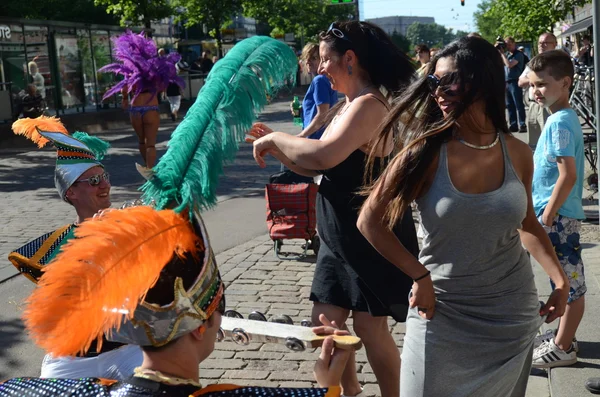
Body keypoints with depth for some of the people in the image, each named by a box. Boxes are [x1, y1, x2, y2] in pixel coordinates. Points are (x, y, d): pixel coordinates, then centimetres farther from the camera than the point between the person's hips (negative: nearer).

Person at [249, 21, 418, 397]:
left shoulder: (368, 105, -20)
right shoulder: (345, 107, 11)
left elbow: (323, 156, -35)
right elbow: (316, 168, 13)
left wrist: (276, 138, -21)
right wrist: (275, 145, 2)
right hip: (340, 236, 9)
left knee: (370, 326, 2)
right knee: (326, 321, 13)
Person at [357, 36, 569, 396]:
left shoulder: (518, 153, -4)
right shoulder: (425, 153, -13)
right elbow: (370, 221, -10)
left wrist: (561, 279, 0)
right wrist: (419, 275, -15)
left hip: (514, 313, 3)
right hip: (442, 311, -3)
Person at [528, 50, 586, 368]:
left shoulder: (559, 123, -19)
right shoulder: (563, 118, 10)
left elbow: (569, 175, -23)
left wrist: (547, 215, -18)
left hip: (558, 216, -10)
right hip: (557, 213, 10)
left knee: (570, 283, 1)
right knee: (567, 281, 19)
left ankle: (562, 349, 11)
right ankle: (564, 335, 32)